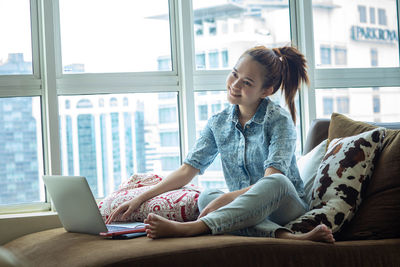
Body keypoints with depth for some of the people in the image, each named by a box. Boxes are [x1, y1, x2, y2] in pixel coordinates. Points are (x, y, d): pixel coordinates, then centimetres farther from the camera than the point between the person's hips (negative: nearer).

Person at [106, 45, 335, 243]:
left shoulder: (279, 120, -10)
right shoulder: (219, 123, 7)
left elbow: (272, 181, -22)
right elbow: (187, 169, 4)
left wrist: (225, 199, -35)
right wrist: (141, 198, -6)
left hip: (286, 206, -4)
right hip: (246, 208, 4)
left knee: (277, 182, -37)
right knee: (206, 197, -27)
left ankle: (187, 228, -48)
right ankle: (286, 236, -42)